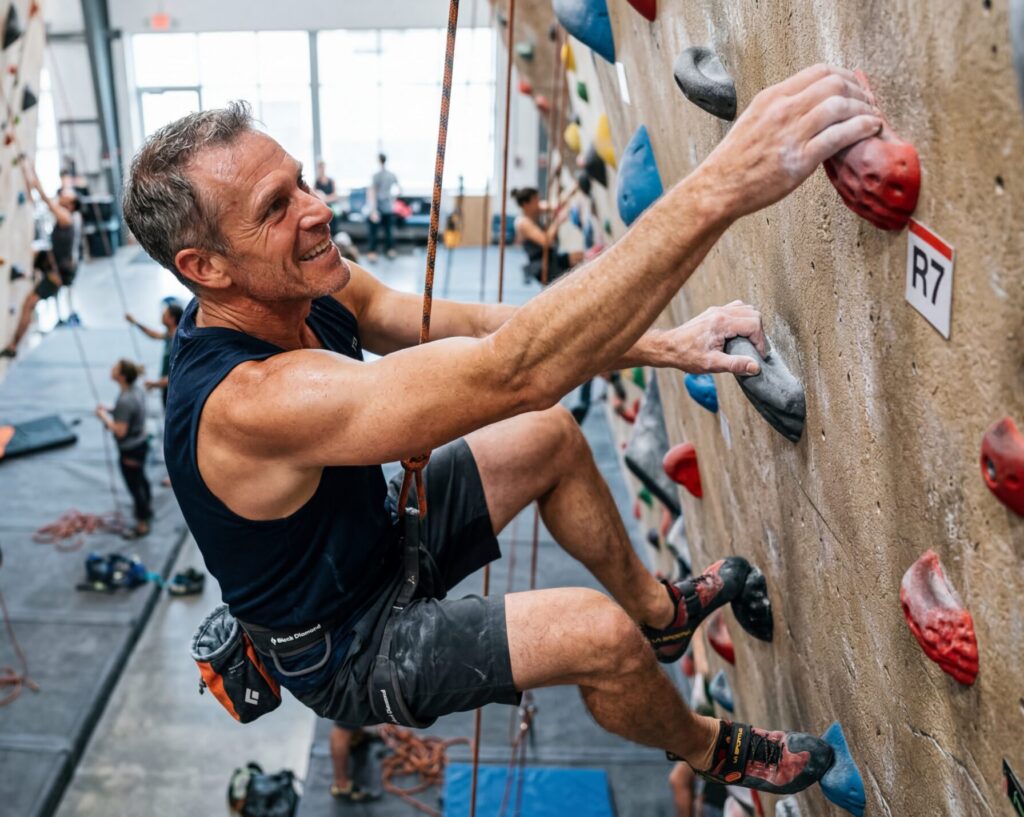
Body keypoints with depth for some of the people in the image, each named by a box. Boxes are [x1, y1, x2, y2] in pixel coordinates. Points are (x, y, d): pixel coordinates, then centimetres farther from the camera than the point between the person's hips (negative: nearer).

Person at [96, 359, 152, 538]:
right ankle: (147, 508, 50)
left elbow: (120, 431, -28)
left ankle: (142, 525, 25)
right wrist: (110, 410, 4)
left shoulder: (125, 401, -31)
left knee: (134, 486, 9)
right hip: (141, 443, 9)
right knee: (141, 478, 29)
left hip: (130, 451, -9)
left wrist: (104, 417, -16)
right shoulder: (136, 391, -4)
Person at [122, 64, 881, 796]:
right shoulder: (248, 400, -40)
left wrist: (660, 344, -19)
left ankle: (659, 610, 30)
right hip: (344, 652, -8)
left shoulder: (305, 287, -13)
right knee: (601, 635, -18)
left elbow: (469, 326, -12)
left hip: (378, 540, 8)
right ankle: (708, 750, 18)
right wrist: (717, 190, -55)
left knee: (552, 438, 9)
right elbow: (513, 373, -49)